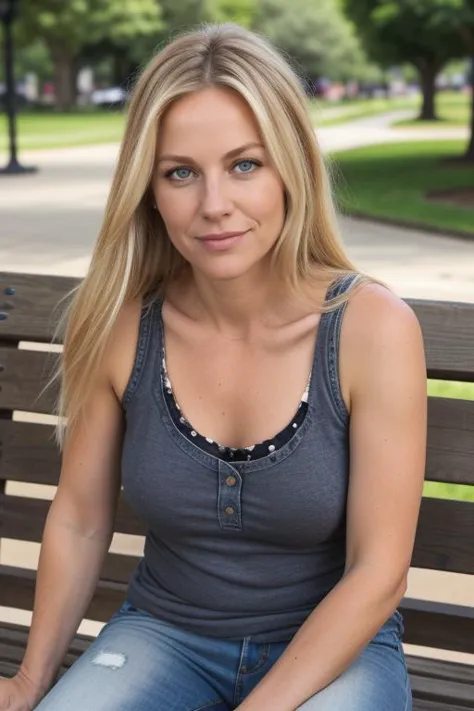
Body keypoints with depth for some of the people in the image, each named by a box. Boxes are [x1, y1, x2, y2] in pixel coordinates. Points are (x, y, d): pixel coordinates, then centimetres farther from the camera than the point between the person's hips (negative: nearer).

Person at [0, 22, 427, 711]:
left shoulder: (372, 326, -19)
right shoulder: (119, 324, -12)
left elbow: (378, 572, -15)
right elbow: (79, 522, 1)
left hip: (333, 645, -1)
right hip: (165, 629, 2)